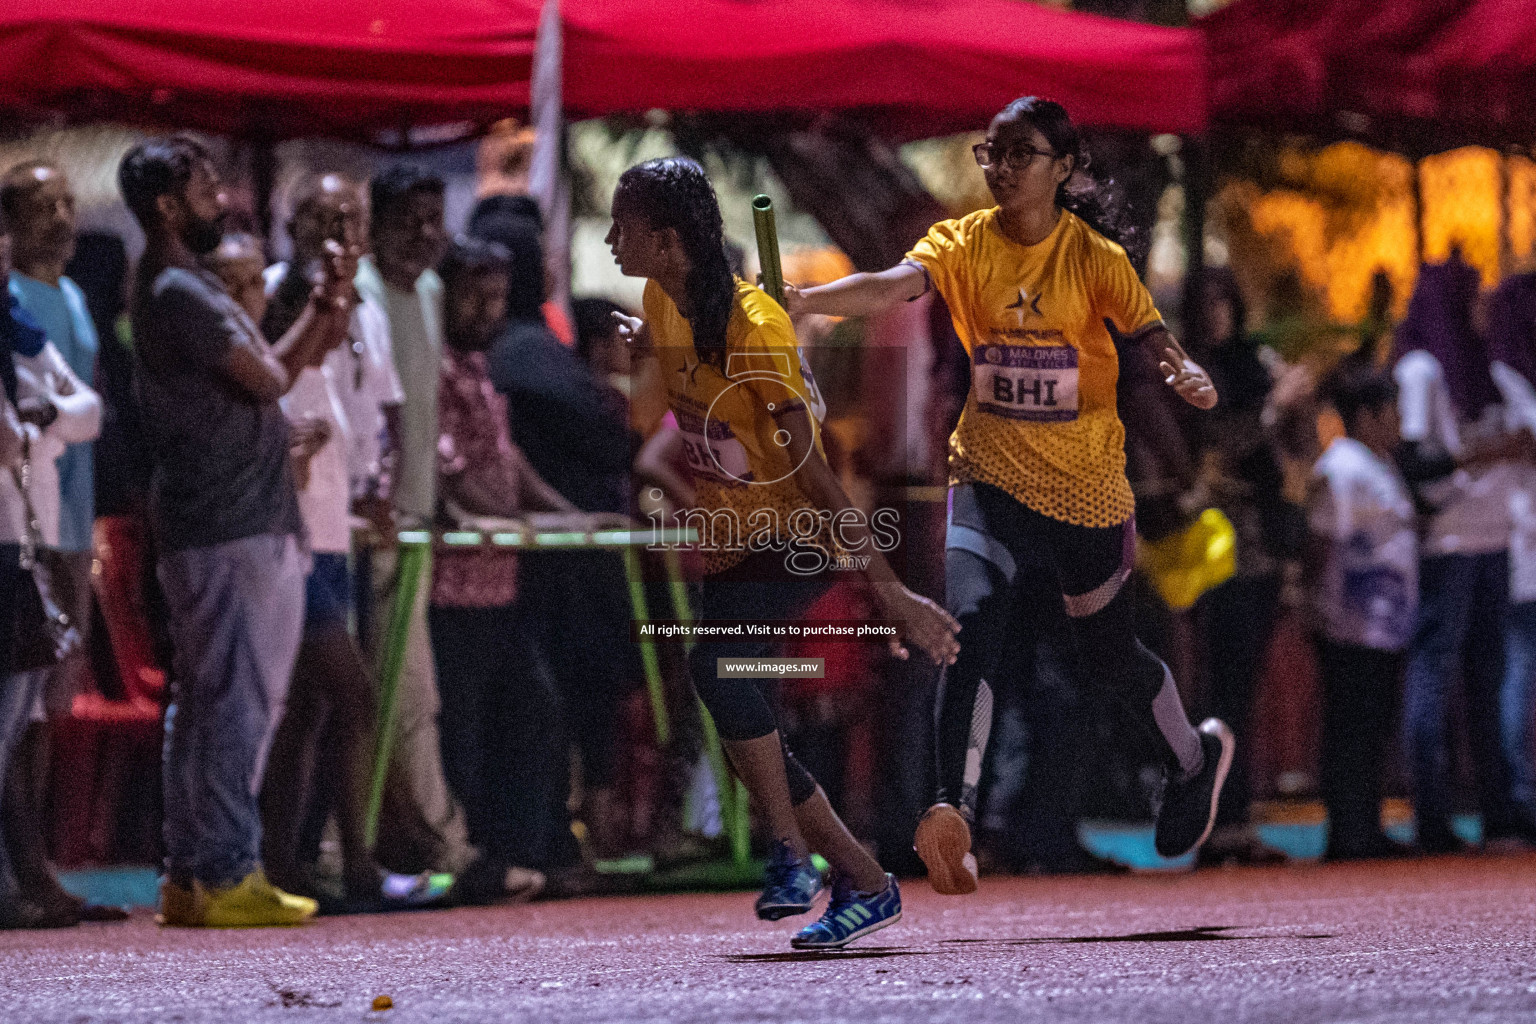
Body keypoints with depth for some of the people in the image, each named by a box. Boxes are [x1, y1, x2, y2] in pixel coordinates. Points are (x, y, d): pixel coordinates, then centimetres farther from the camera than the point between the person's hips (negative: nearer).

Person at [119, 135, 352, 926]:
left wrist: (324, 308, 8)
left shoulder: (185, 288, 20)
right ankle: (226, 877, -9)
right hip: (230, 527, -11)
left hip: (246, 525, 11)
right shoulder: (178, 293, -13)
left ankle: (190, 875, 14)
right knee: (237, 699, -10)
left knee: (204, 703, 11)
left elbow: (278, 371, 20)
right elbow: (270, 379, -13)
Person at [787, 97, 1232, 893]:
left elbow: (1152, 336, -18)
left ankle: (1196, 759, 44)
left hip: (1085, 483, -1)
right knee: (970, 621, -25)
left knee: (1111, 653, 14)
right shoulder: (963, 244, -6)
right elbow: (889, 287, -23)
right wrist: (793, 302, -42)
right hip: (991, 471, 1)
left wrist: (1186, 374, -43)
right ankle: (952, 808, -30)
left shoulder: (1095, 257, -8)